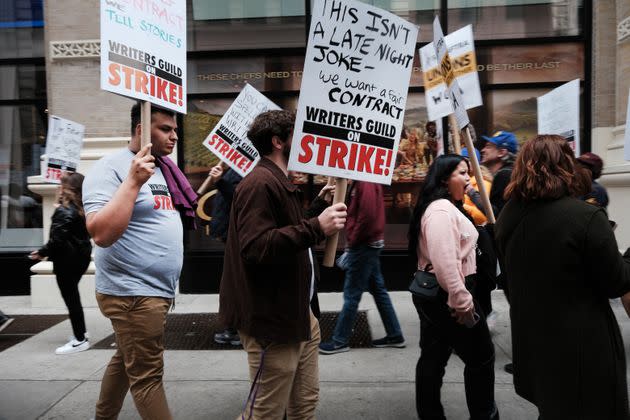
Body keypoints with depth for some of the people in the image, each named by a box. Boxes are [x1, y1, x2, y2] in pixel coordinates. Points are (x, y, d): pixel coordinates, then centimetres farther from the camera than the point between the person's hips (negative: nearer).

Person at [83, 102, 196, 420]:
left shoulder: (163, 168, 11)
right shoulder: (110, 168, -15)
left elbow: (183, 212, 23)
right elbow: (102, 234, -27)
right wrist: (133, 181, -29)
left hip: (157, 290, 9)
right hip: (133, 293, -9)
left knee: (127, 361, 24)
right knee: (147, 374, 1)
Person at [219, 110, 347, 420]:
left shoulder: (281, 184, 18)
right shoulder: (259, 183, -16)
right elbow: (256, 248, -29)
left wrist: (320, 218, 15)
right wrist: (316, 227, -30)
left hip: (299, 314, 10)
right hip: (273, 321, -10)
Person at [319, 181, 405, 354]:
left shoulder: (365, 182, -16)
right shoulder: (365, 181, 15)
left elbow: (368, 215, -25)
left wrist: (353, 241, -14)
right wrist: (353, 242, 13)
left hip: (364, 245, -10)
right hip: (369, 244, 10)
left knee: (351, 294, -1)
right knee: (378, 289, 14)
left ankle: (340, 341, 11)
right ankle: (395, 335, 24)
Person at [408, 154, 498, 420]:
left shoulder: (445, 207, 16)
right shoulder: (441, 210, -19)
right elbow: (445, 262, -28)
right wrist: (462, 302, -24)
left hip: (433, 293, 10)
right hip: (446, 295, -10)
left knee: (433, 358, 15)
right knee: (481, 358, 7)